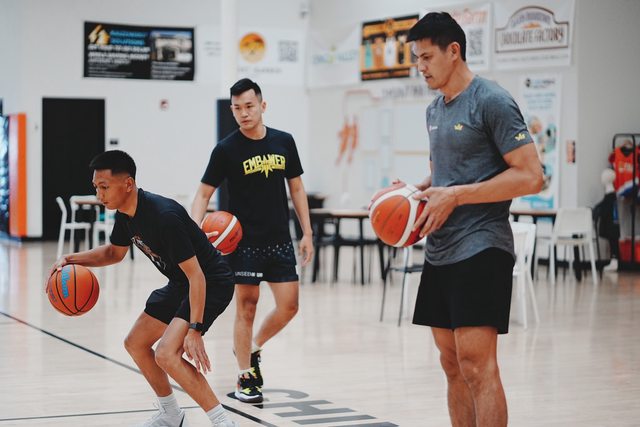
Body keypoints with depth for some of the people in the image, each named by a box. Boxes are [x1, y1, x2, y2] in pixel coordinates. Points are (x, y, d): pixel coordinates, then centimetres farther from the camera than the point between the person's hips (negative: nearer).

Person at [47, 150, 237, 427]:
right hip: (180, 283, 10)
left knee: (166, 354, -25)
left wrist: (194, 329, -34)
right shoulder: (126, 213, -2)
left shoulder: (164, 216, -31)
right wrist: (73, 259, 1)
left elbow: (196, 275, -30)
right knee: (135, 344, 16)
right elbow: (115, 252, 18)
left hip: (211, 283, -10)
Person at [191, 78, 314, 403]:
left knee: (289, 306, 2)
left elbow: (296, 188, 11)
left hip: (279, 240, 4)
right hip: (244, 241, -4)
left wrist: (307, 233, 7)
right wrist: (194, 228, -22)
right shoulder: (226, 149, -7)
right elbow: (204, 194, -4)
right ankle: (245, 378, 14)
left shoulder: (283, 142, 3)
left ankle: (252, 348, 28)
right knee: (246, 307, 1)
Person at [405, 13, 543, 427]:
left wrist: (455, 196, -18)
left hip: (480, 249, -9)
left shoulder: (492, 101, -11)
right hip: (440, 251, 9)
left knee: (477, 364, -12)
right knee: (453, 364, 11)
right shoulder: (435, 109, 16)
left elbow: (531, 176, -16)